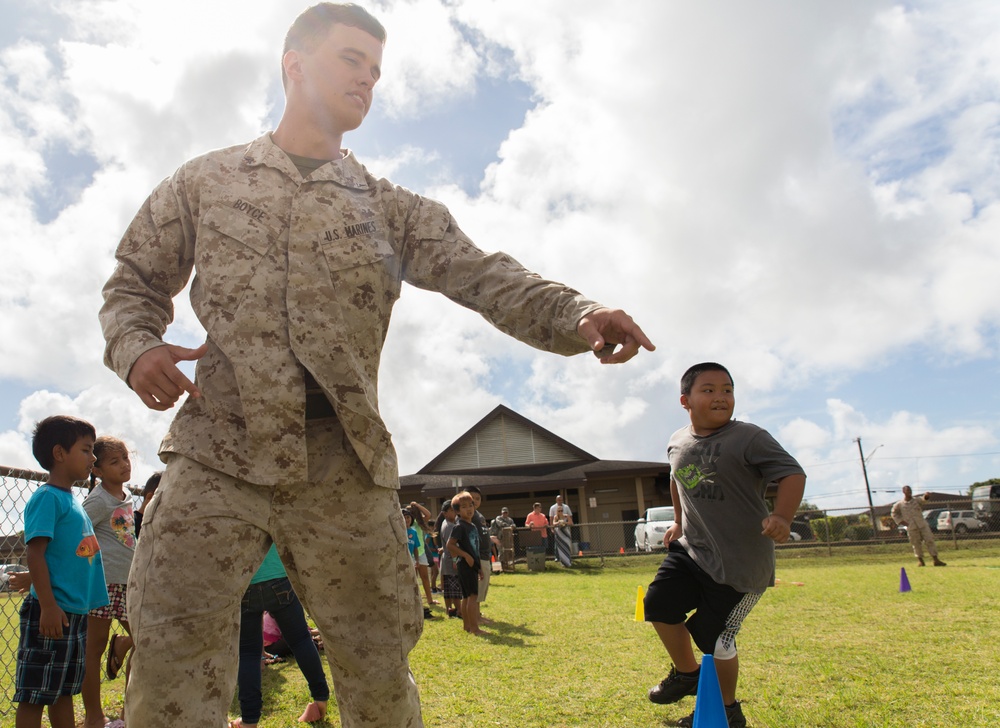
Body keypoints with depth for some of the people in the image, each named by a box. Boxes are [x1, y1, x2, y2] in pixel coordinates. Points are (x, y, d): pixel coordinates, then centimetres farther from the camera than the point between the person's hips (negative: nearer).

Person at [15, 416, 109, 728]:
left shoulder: (73, 500, 14)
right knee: (34, 694, 1)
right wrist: (48, 606, -23)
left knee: (65, 689, 17)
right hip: (51, 611, -9)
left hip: (76, 611, 9)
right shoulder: (47, 497, -12)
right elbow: (35, 553, -18)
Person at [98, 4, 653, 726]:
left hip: (347, 465, 1)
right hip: (218, 454, 0)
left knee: (380, 669, 7)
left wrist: (580, 315, -16)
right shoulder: (204, 181, 15)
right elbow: (134, 284, 19)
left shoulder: (393, 209, 14)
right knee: (173, 650, -8)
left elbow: (488, 278, 2)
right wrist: (135, 347, -4)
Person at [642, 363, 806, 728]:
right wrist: (679, 521, 23)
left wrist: (781, 517, -36)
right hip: (690, 548, 6)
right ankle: (687, 673, 29)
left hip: (739, 561, -6)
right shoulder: (678, 442, 4)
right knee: (658, 604, 1)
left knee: (714, 635, 0)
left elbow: (792, 473, -21)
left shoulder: (749, 438, -16)